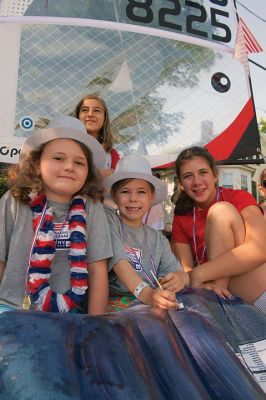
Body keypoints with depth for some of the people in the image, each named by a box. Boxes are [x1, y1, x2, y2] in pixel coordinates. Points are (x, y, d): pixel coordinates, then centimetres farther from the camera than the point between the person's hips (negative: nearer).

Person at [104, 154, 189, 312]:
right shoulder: (108, 219, 1)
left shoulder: (158, 238, 16)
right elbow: (118, 259, -15)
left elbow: (177, 271, 6)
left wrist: (180, 278, -19)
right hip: (116, 300, -4)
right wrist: (145, 293, -30)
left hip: (154, 304, 4)